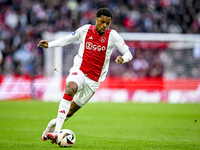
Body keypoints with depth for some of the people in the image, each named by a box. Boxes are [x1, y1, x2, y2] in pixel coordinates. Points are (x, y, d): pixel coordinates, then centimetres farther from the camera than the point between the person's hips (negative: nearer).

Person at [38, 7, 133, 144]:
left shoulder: (112, 36, -4)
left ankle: (53, 124, 37)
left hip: (94, 80, 1)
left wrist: (123, 58, -28)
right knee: (70, 88, -34)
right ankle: (56, 131, -37)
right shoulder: (85, 30, 1)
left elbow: (128, 53, -4)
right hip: (79, 71, -1)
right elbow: (68, 39, 16)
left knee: (72, 109, 5)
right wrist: (49, 44, 4)